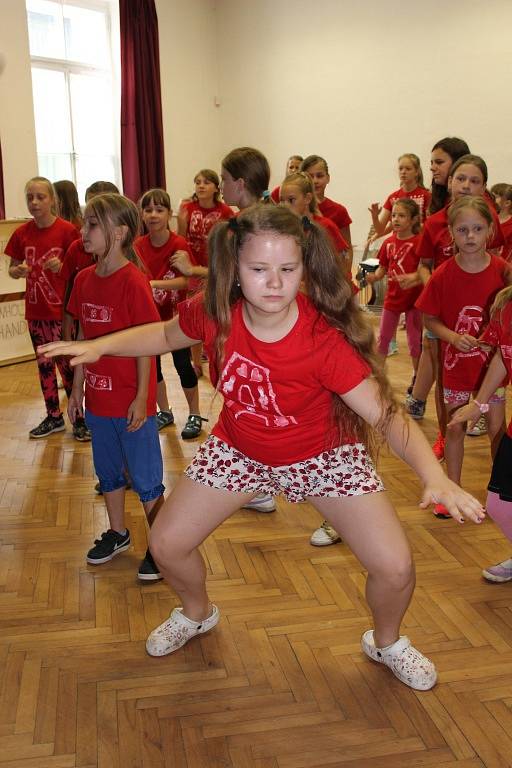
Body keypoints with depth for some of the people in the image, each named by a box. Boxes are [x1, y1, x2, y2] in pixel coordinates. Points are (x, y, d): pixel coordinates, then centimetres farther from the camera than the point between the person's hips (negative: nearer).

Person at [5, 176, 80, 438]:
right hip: (35, 311, 5)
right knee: (44, 364, 13)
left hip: (62, 310, -5)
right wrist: (17, 270, -13)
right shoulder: (22, 233, 2)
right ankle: (54, 417, 26)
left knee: (66, 363, 0)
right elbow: (12, 268, 10)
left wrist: (61, 266, -24)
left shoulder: (67, 230, -10)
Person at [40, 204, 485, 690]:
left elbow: (387, 416, -33)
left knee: (395, 567, -10)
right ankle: (197, 614, 39)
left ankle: (386, 643, 27)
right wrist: (100, 345, -12)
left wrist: (435, 476, -48)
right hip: (238, 451, 3)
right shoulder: (215, 314, -22)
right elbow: (166, 335, 1)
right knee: (166, 544, 2)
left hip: (322, 456, -3)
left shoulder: (325, 339, -33)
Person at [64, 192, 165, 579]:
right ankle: (117, 533, 41)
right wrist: (77, 388, 11)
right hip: (97, 397, 7)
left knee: (146, 478, 7)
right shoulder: (84, 279, 3)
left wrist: (142, 397, -16)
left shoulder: (133, 281, -18)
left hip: (131, 399, -7)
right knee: (108, 471, 21)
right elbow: (85, 338, 9)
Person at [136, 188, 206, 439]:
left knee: (183, 364, 1)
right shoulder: (138, 246, -3)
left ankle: (194, 416, 17)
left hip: (175, 314, -4)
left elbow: (185, 280, -21)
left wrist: (155, 283, -32)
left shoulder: (179, 244, -14)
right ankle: (164, 412, 30)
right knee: (152, 365, 11)